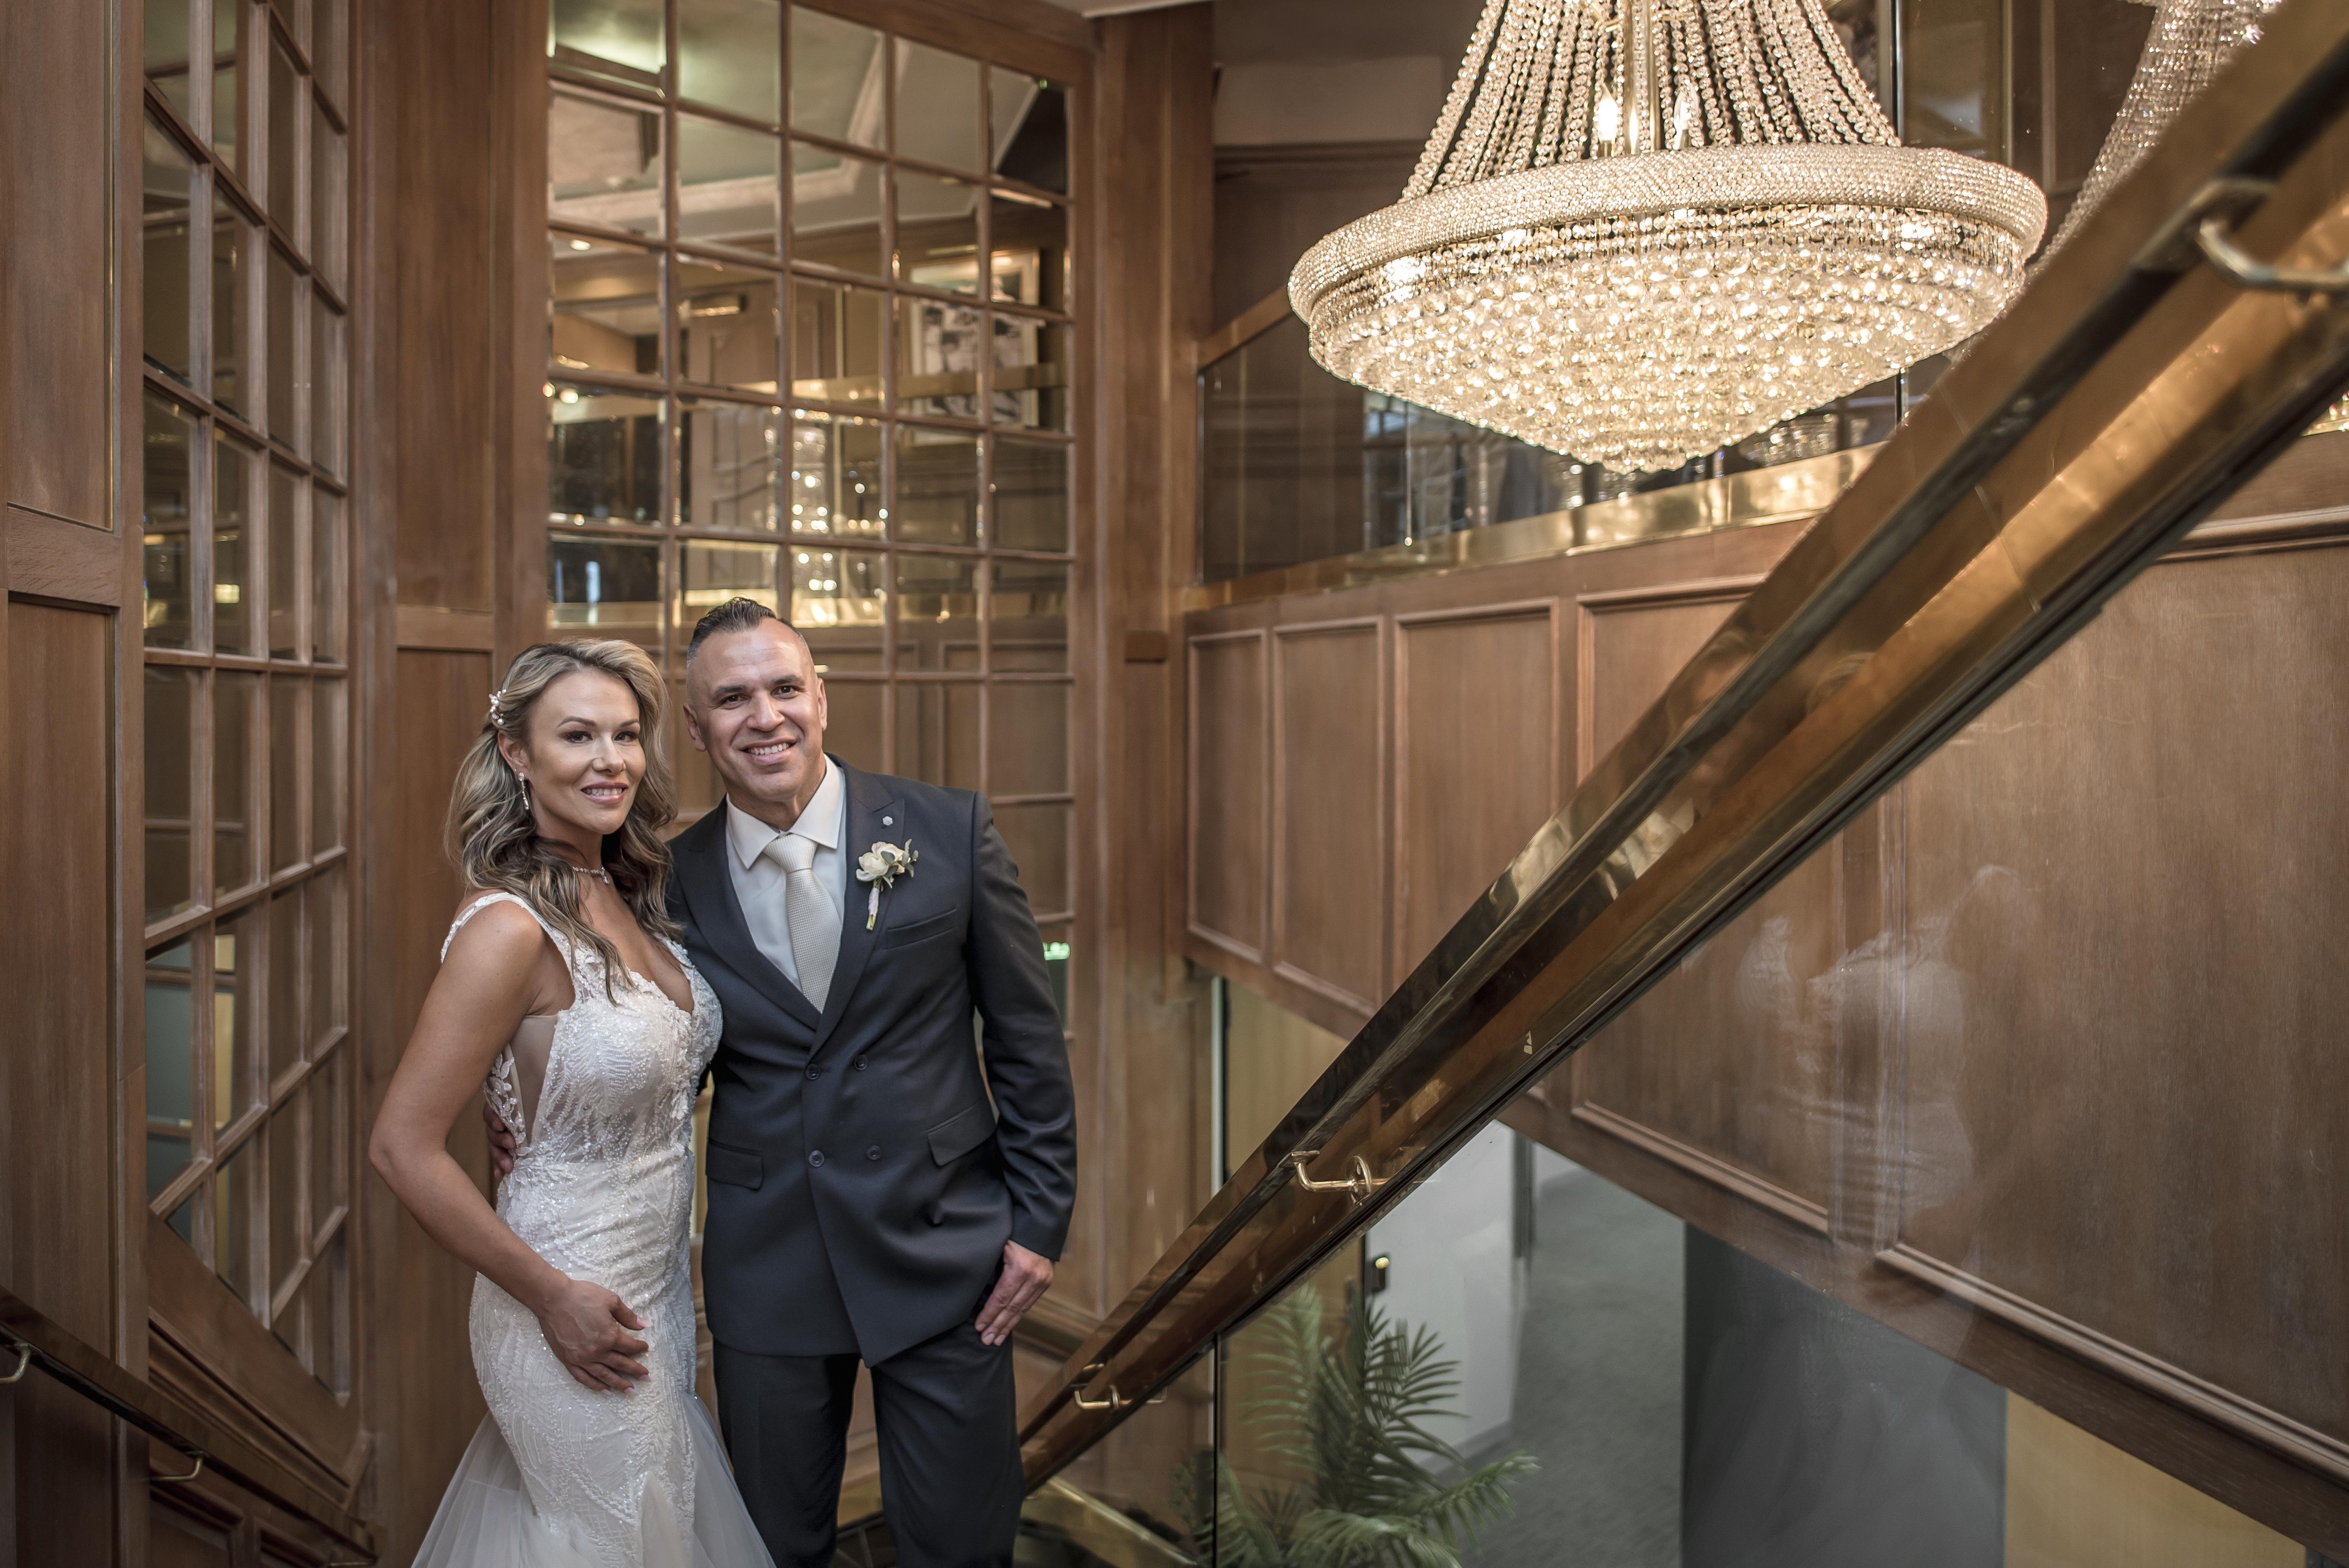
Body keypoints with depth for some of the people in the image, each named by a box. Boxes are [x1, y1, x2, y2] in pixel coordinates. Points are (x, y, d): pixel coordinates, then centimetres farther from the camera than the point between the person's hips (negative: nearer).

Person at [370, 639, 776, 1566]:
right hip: (579, 1314, -7)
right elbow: (403, 1149, -22)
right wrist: (553, 1298, -16)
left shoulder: (626, 896, 1)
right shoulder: (511, 925, -23)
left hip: (658, 1280, 7)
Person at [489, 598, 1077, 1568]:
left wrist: (1040, 1221, -5)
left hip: (943, 1251, -1)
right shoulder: (674, 880, -3)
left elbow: (1026, 1037, -4)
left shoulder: (950, 831, -9)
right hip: (765, 1270, 2)